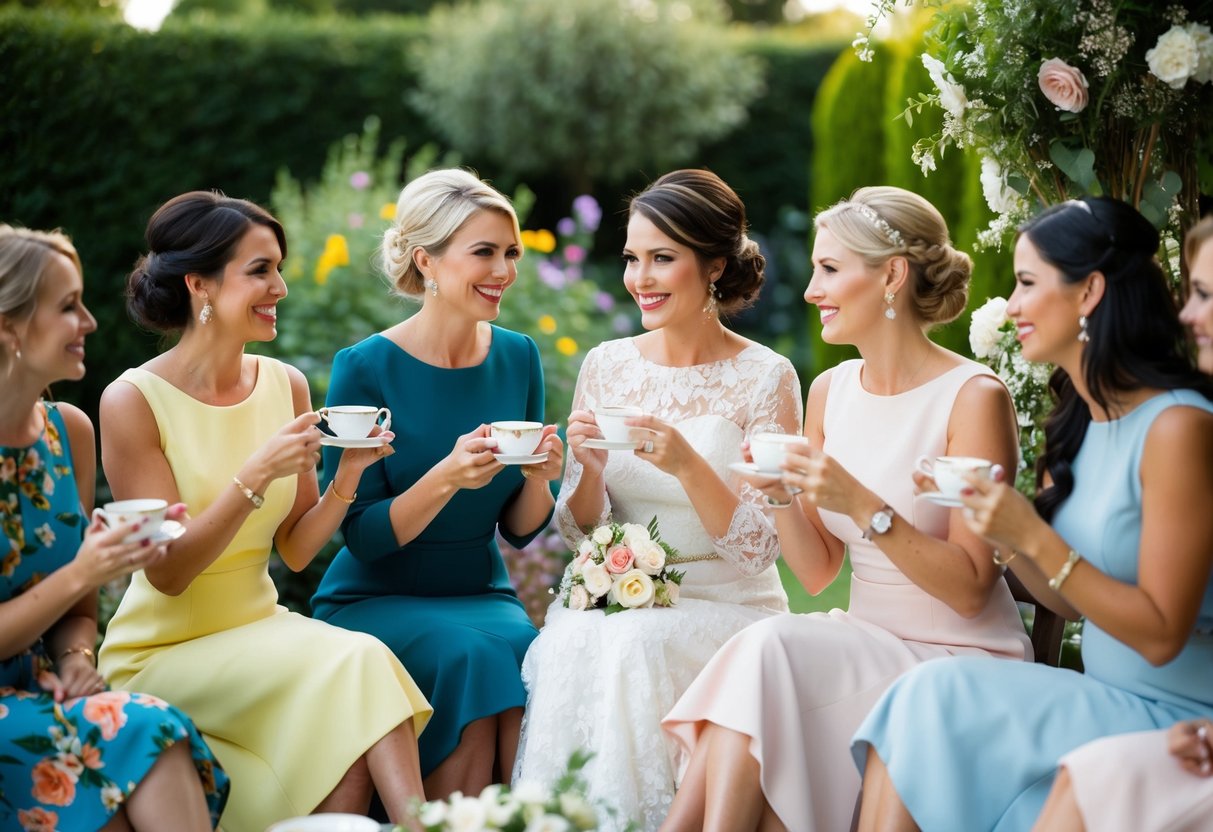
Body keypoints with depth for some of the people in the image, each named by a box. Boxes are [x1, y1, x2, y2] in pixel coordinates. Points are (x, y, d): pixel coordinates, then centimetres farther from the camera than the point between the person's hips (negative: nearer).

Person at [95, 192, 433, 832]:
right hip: (161, 653, -4)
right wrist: (256, 475, -24)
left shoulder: (285, 384, 3)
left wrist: (350, 472, -10)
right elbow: (167, 572, -14)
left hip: (259, 630, 5)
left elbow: (296, 551, 7)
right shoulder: (133, 401, -12)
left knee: (356, 717, -28)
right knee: (355, 664, -27)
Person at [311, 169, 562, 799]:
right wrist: (448, 478, -27)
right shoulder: (366, 368, -10)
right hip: (374, 600, -3)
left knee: (533, 653, -29)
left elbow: (519, 530, 8)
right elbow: (363, 537, -11)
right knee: (471, 654, -32)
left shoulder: (517, 357, 3)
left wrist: (538, 477, -14)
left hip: (482, 595, 3)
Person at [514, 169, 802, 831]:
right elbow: (581, 533, 9)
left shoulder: (765, 378, -6)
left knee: (635, 647, -31)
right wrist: (589, 468, -12)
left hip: (726, 607, -3)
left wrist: (688, 466, -24)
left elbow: (759, 549, -9)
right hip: (617, 600, 3)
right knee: (569, 644, -28)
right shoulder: (606, 366, 6)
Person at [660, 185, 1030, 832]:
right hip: (867, 649, 5)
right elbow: (817, 572, 9)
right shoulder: (830, 391, 7)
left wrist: (862, 505, -25)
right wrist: (782, 496, -9)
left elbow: (969, 589, -15)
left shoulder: (974, 397, -12)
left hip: (961, 659, -5)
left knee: (771, 649, -27)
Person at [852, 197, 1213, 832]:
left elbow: (1160, 633, -18)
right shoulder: (1076, 423, 10)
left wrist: (1033, 537, -21)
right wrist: (998, 529, -3)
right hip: (1106, 701, 7)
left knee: (936, 699, -20)